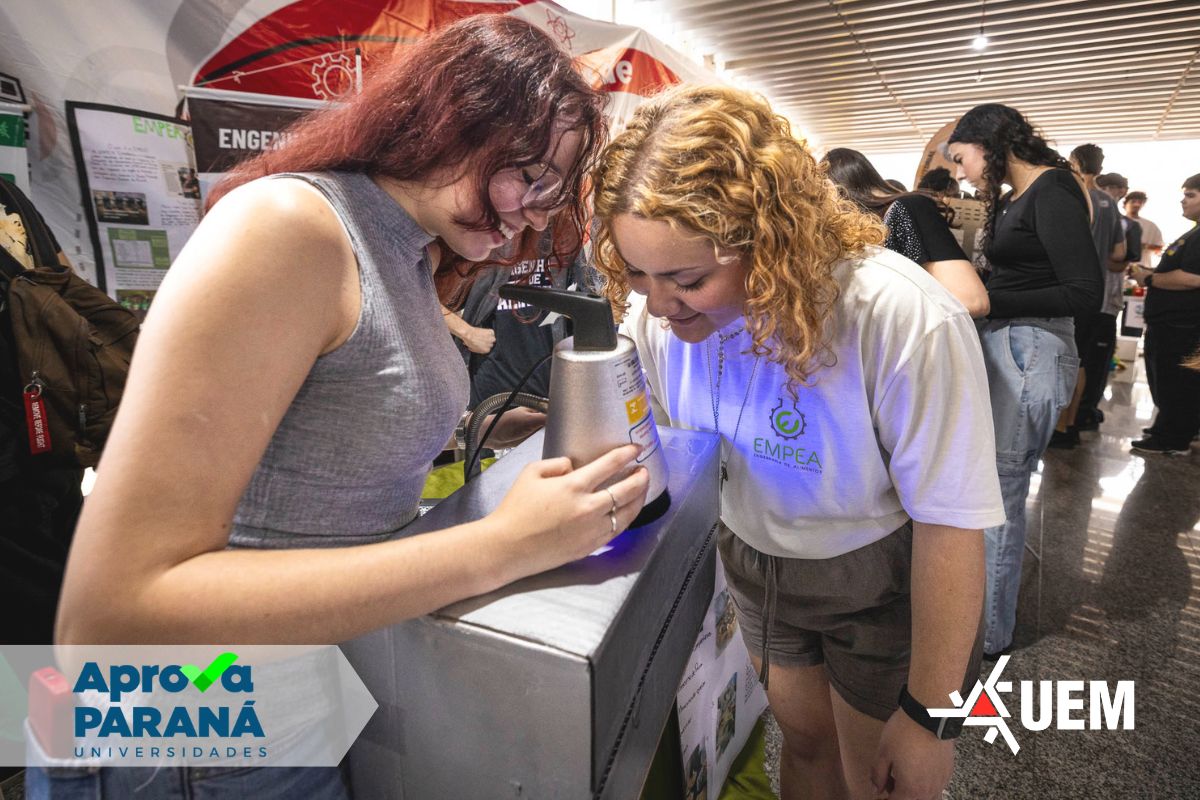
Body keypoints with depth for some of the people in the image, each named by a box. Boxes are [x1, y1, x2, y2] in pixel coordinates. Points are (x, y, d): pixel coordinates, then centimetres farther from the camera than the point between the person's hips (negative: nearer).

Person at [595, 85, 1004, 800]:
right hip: (755, 558, 4)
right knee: (805, 741, 25)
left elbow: (951, 526, -24)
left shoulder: (905, 322, -33)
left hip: (882, 577, -3)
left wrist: (927, 716, -16)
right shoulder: (654, 311, -19)